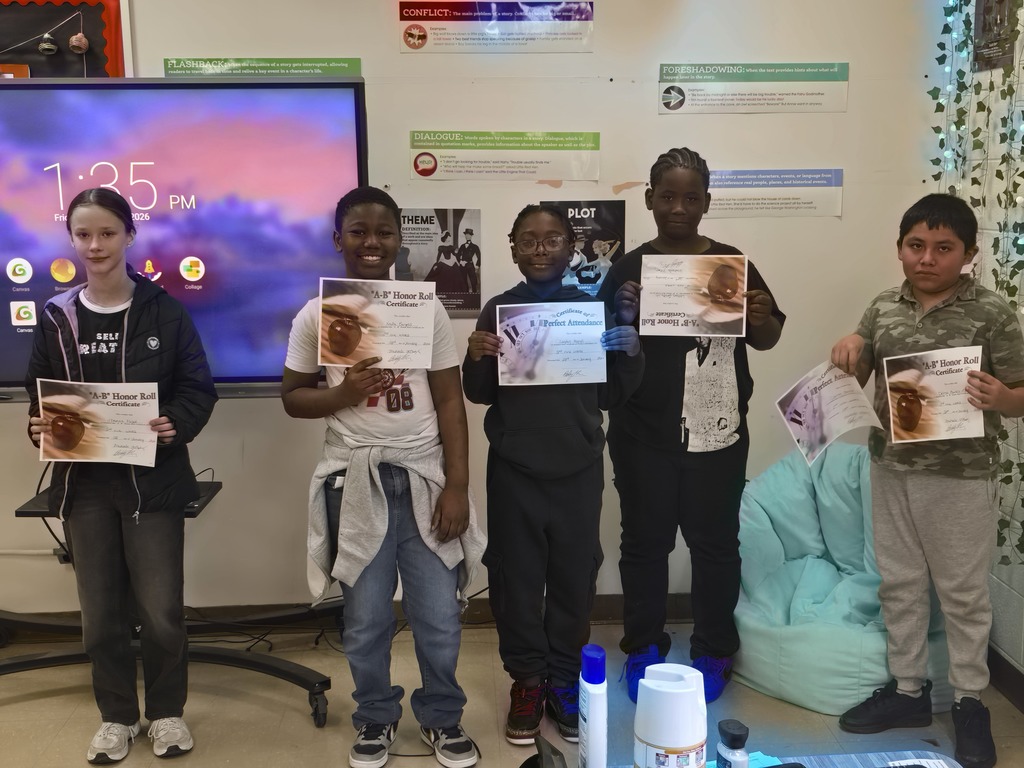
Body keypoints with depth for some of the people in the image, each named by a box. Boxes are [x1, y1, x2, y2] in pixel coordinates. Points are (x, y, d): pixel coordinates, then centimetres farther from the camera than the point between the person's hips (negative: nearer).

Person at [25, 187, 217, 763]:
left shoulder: (164, 310, -3)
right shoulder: (56, 317, 5)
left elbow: (199, 388, -3)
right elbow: (39, 395, 11)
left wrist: (177, 425, -21)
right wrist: (41, 427, -10)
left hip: (152, 479, -2)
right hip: (84, 482, 3)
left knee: (160, 609, 2)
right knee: (100, 610, 11)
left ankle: (167, 711, 24)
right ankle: (117, 715, 29)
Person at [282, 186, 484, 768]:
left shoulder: (428, 310, 1)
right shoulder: (315, 316, 1)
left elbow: (449, 401, 1)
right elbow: (293, 398, 7)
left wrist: (457, 486, -4)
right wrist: (343, 395, -14)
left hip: (424, 478, 0)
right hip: (356, 483, 0)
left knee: (439, 617, 6)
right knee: (366, 620, 10)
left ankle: (442, 718, 28)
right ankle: (377, 719, 32)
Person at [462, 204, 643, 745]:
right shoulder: (498, 309, 2)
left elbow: (610, 395, 7)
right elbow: (479, 395, 5)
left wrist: (630, 353, -11)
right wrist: (477, 359, -15)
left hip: (578, 468, 1)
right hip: (514, 468, 0)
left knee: (574, 578, 9)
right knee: (516, 578, 7)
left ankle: (564, 679, 25)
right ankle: (527, 680, 23)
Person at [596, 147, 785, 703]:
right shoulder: (628, 268, 1)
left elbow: (766, 340, 8)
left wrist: (762, 319, -14)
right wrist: (623, 320, -19)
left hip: (716, 432, 0)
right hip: (642, 433, 0)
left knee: (714, 542, 10)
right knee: (645, 541, 10)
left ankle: (713, 653, 26)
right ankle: (643, 649, 26)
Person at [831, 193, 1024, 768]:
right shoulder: (883, 308, 2)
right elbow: (857, 381, 11)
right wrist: (850, 352, -10)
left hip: (961, 477, -4)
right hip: (892, 470, 5)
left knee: (963, 592, 9)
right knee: (899, 585, 15)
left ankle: (971, 703, 26)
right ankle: (909, 689, 31)